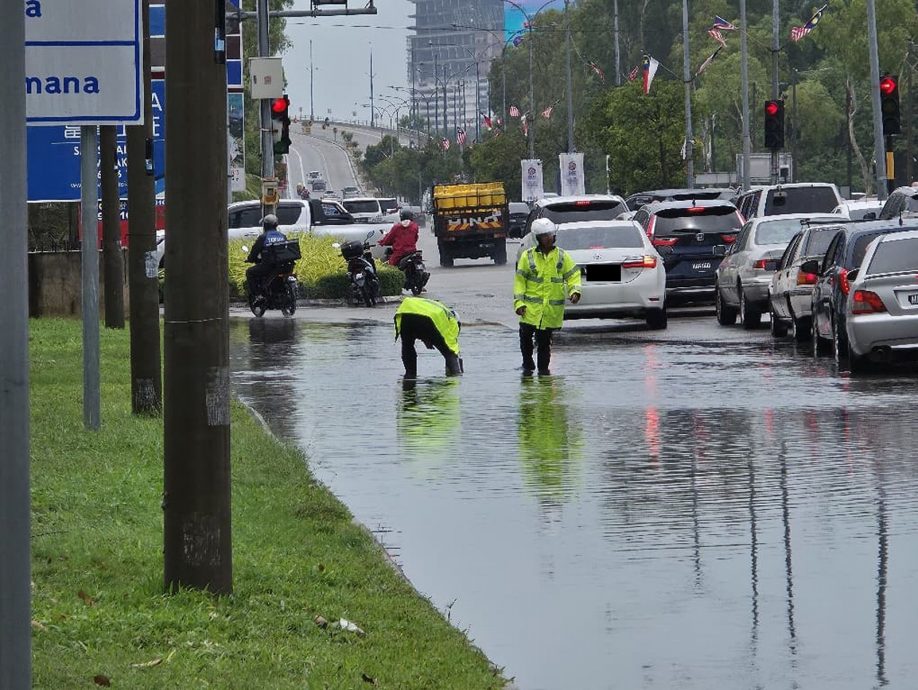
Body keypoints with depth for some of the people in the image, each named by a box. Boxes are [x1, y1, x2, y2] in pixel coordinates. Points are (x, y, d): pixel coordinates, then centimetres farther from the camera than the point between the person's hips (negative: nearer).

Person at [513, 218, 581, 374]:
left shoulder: (562, 256, 6)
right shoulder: (528, 256, 3)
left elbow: (573, 275, 9)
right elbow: (520, 280, 4)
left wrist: (574, 291, -10)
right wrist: (519, 302, -4)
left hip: (552, 308, 0)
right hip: (531, 308, 0)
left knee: (544, 340, 2)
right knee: (525, 335, -6)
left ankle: (543, 368, 14)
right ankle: (528, 364, 12)